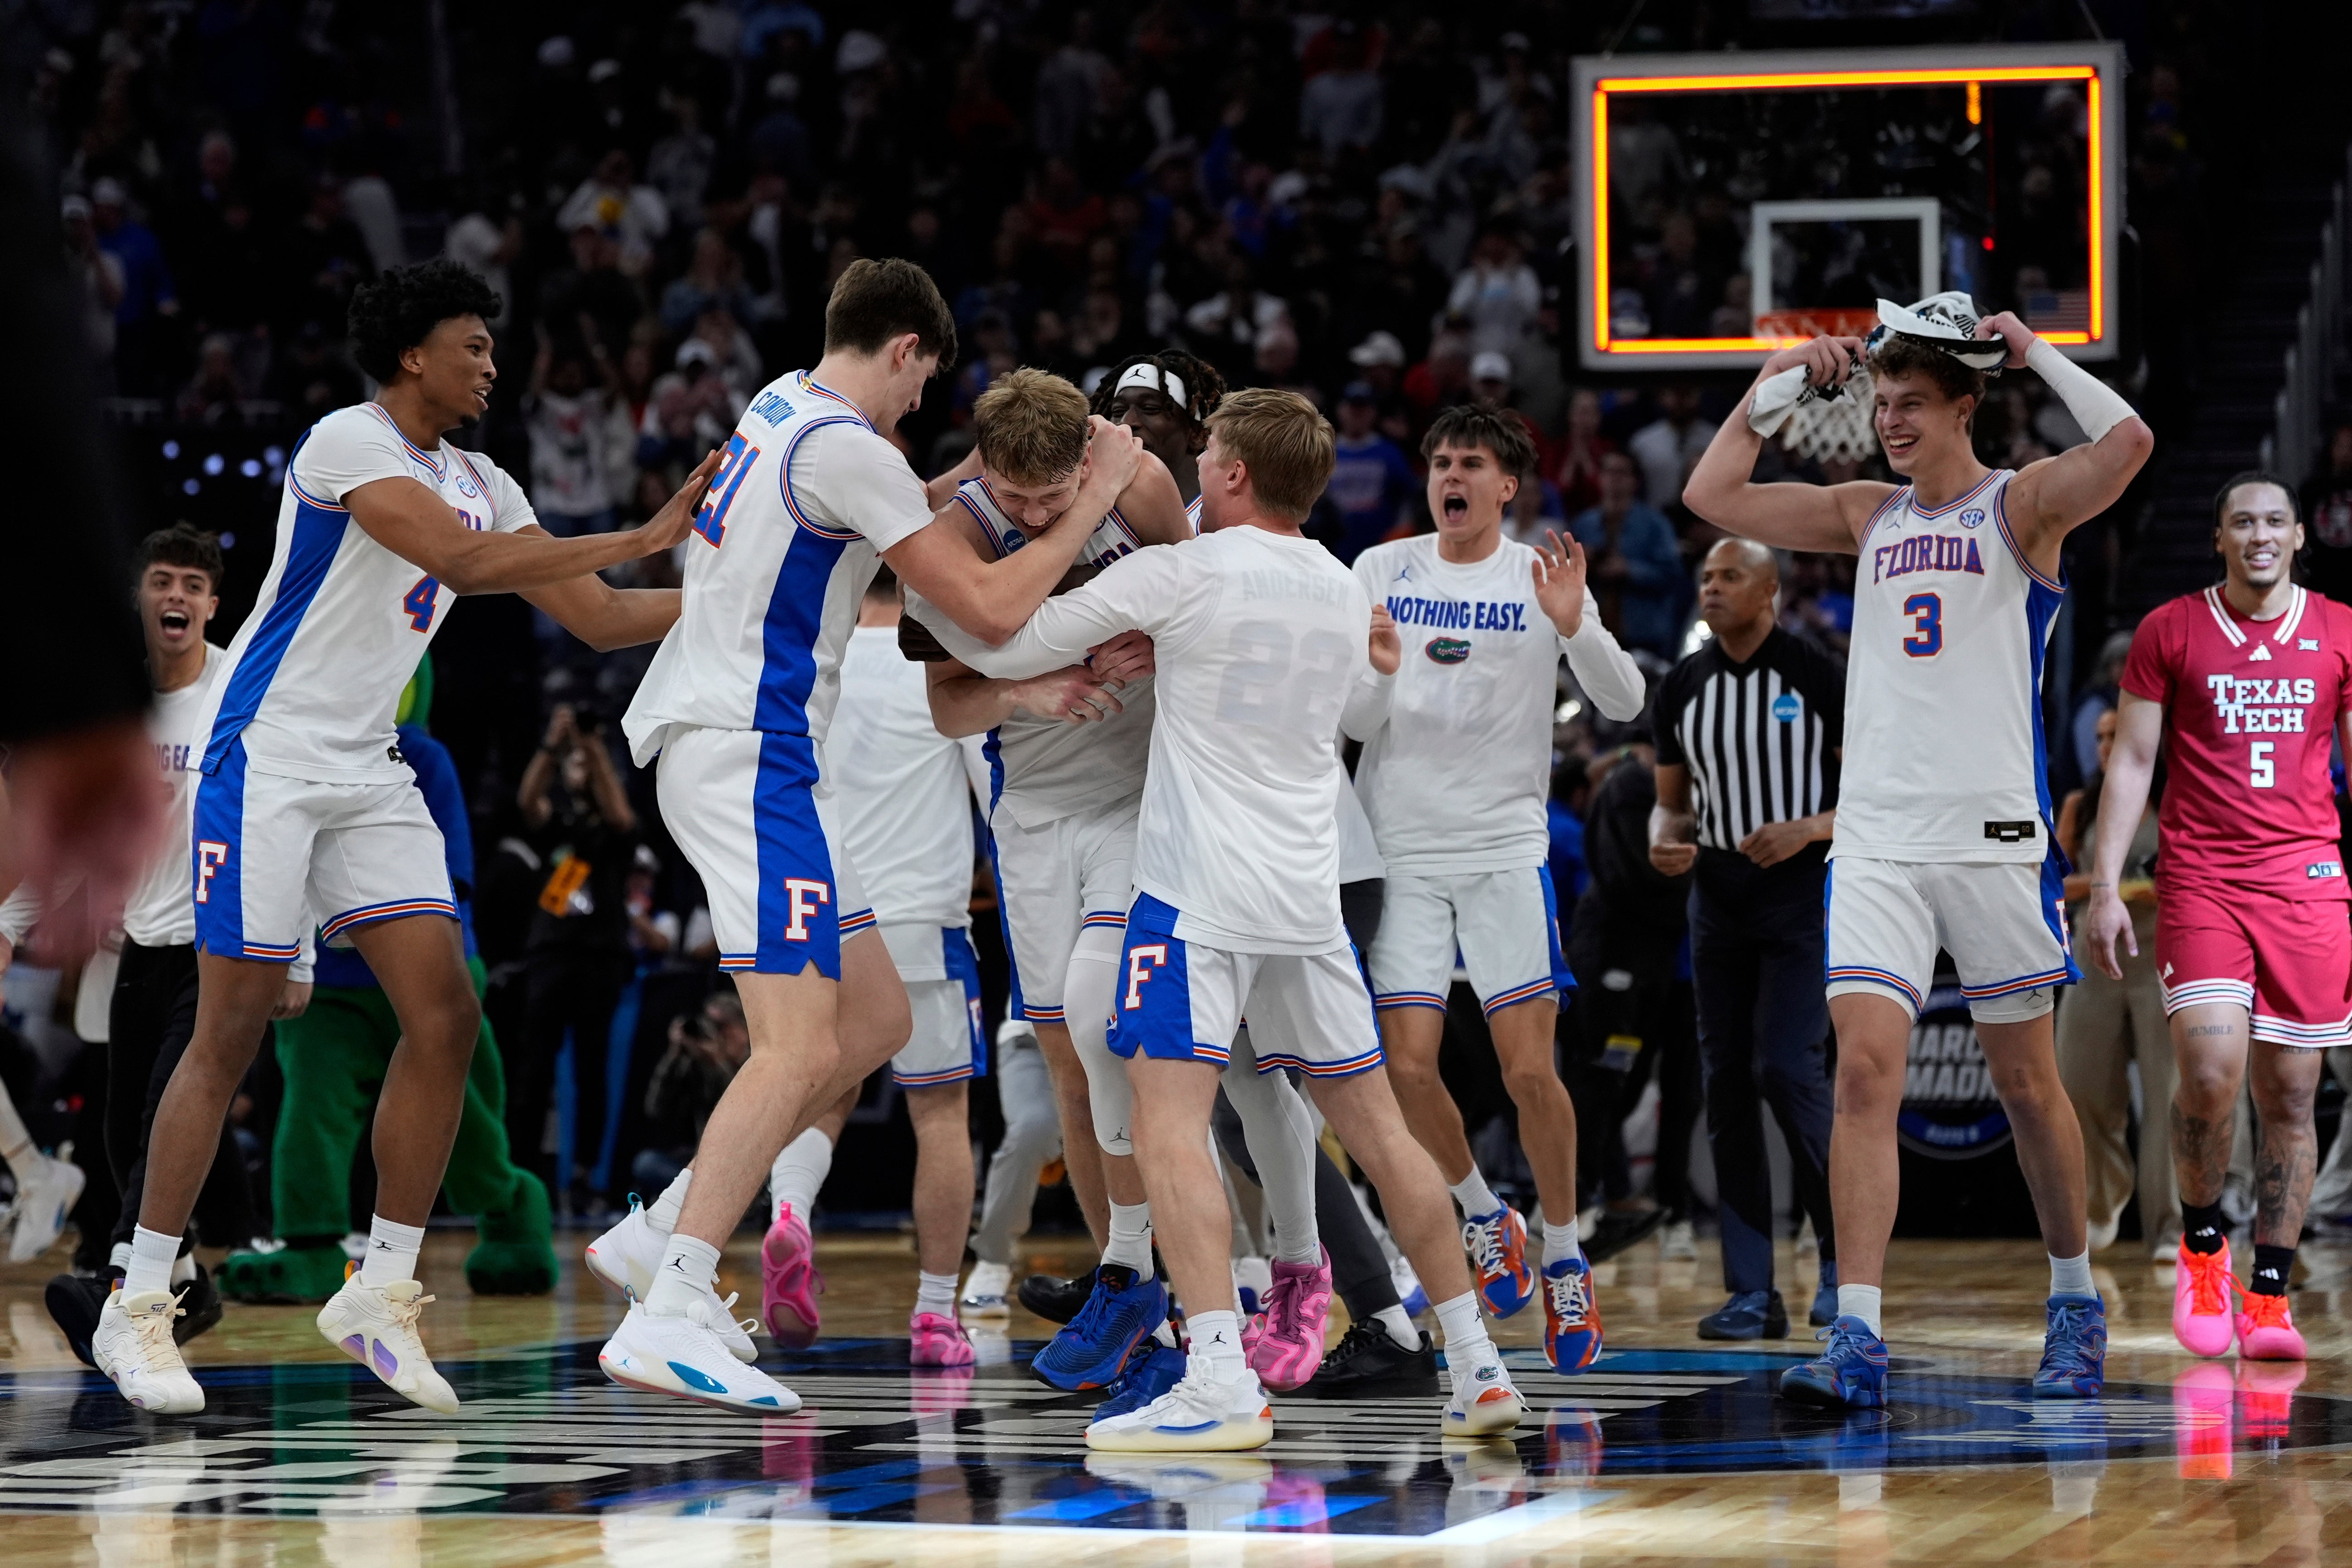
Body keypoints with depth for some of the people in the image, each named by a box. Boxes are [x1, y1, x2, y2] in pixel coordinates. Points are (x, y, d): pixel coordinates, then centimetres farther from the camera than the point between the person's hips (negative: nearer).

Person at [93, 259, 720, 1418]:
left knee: (444, 1019, -4)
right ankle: (137, 1308, 1)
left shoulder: (481, 486, 12)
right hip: (268, 756, -8)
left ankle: (380, 1292, 4)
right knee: (230, 1036, -7)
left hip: (368, 775, 8)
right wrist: (644, 539, -25)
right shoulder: (347, 443, -13)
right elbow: (459, 561, -27)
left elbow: (597, 619, 13)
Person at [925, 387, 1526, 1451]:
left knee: (1169, 1124, -13)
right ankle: (1477, 1368, 17)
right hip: (1309, 894, 7)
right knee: (1373, 1124, 14)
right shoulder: (1345, 594, 12)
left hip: (1200, 886, -7)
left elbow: (1006, 651, -4)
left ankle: (1222, 1383, -27)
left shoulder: (1176, 576, -8)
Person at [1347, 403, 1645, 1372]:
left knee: (1529, 1066, -8)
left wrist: (1573, 627, -20)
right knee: (1408, 1063, -7)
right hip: (1400, 847, 1)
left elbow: (1624, 704, -3)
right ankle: (1483, 1217, 18)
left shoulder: (1541, 578, 3)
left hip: (1507, 844, -1)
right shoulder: (1381, 572, 7)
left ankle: (1563, 1257, 10)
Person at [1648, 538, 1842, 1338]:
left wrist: (1808, 828, -20)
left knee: (1787, 1070, -16)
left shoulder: (1818, 676, -7)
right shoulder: (1683, 686, 7)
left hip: (1802, 900, -5)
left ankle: (1844, 1252, 4)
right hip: (1718, 902, 5)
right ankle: (1752, 1292, 6)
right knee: (1727, 1086, 2)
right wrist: (1665, 843, -6)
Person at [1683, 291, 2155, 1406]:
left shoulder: (2021, 505, 0)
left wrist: (2038, 355, -9)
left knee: (2025, 1080, 7)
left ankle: (2075, 1303, 25)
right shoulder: (1867, 515, 14)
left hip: (1991, 833, -3)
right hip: (1876, 841, 3)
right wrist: (1776, 386, 11)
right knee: (1864, 1071, -10)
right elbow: (1712, 496, 17)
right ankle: (1857, 1339, -16)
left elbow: (2127, 446, -20)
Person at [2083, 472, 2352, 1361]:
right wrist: (2104, 887, 0)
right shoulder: (2168, 633, 5)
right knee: (2210, 1077, -17)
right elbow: (2131, 762, 6)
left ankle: (2269, 1297, 7)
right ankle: (2202, 1245, 8)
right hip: (2198, 881, -2)